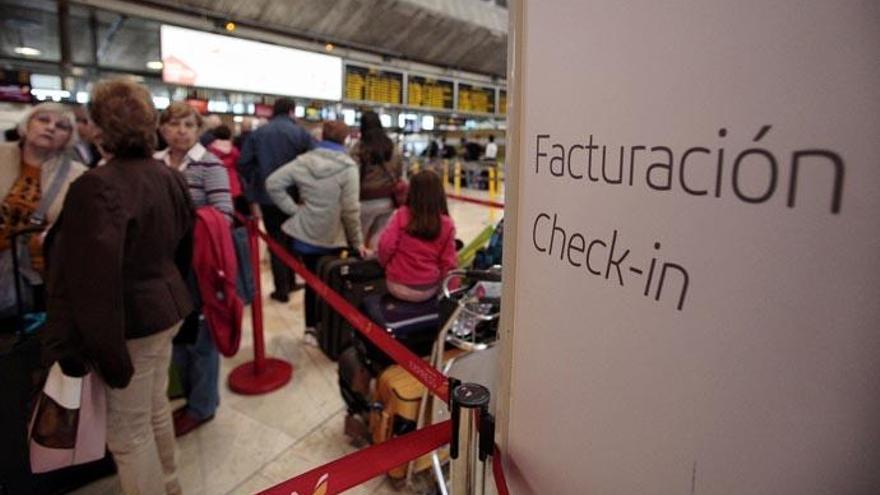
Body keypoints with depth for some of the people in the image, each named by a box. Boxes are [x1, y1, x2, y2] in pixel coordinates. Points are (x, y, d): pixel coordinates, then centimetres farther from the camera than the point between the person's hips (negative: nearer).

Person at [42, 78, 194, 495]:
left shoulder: (97, 186, -22)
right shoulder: (170, 178, 4)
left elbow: (90, 277, -25)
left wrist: (69, 339, -16)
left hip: (131, 321, -9)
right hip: (166, 308, 9)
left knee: (128, 433, 8)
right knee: (155, 411, 24)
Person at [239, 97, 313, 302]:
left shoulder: (257, 133, 3)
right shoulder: (300, 132, -5)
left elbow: (243, 163, -2)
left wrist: (255, 184, 11)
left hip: (267, 196, 1)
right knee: (291, 240, 17)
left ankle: (281, 289, 7)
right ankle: (290, 283, 25)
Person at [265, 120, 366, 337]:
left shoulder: (303, 161, -1)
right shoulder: (347, 166, -14)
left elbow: (273, 183, -3)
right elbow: (350, 210, -16)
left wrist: (293, 208, 1)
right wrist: (357, 241, -7)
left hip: (304, 234, 4)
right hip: (332, 237, -4)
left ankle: (311, 327, 28)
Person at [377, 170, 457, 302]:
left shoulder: (401, 214, -9)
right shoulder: (446, 224, -8)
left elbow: (386, 246, -13)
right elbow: (448, 262, -6)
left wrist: (385, 264, 8)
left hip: (397, 286, 1)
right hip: (428, 290, -1)